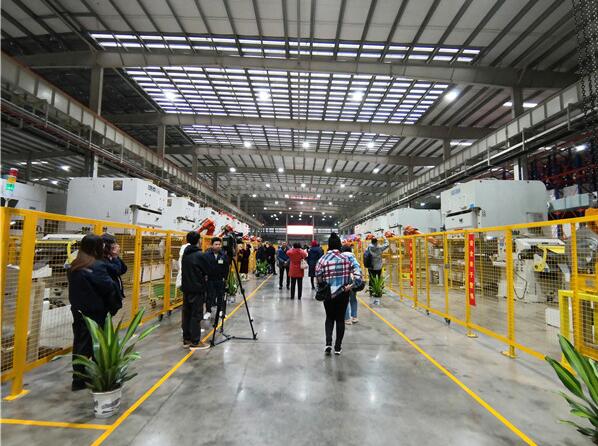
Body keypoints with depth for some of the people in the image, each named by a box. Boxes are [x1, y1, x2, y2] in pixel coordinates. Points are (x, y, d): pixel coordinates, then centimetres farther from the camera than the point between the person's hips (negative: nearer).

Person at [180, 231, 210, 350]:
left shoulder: (185, 254, 8)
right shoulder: (200, 255, -15)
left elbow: (184, 270, 13)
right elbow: (206, 272, -9)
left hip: (186, 288, 8)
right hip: (197, 289, -8)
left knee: (186, 314, 12)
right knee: (196, 315, -2)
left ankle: (186, 339, 20)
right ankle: (195, 342, 2)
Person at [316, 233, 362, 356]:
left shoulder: (322, 259, -7)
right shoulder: (348, 257, -7)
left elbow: (318, 279, -4)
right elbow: (358, 271, -18)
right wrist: (352, 285, -12)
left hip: (328, 293, 0)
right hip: (343, 293, 0)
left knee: (329, 317, 20)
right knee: (340, 319, 15)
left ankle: (328, 343, 6)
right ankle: (338, 347, 22)